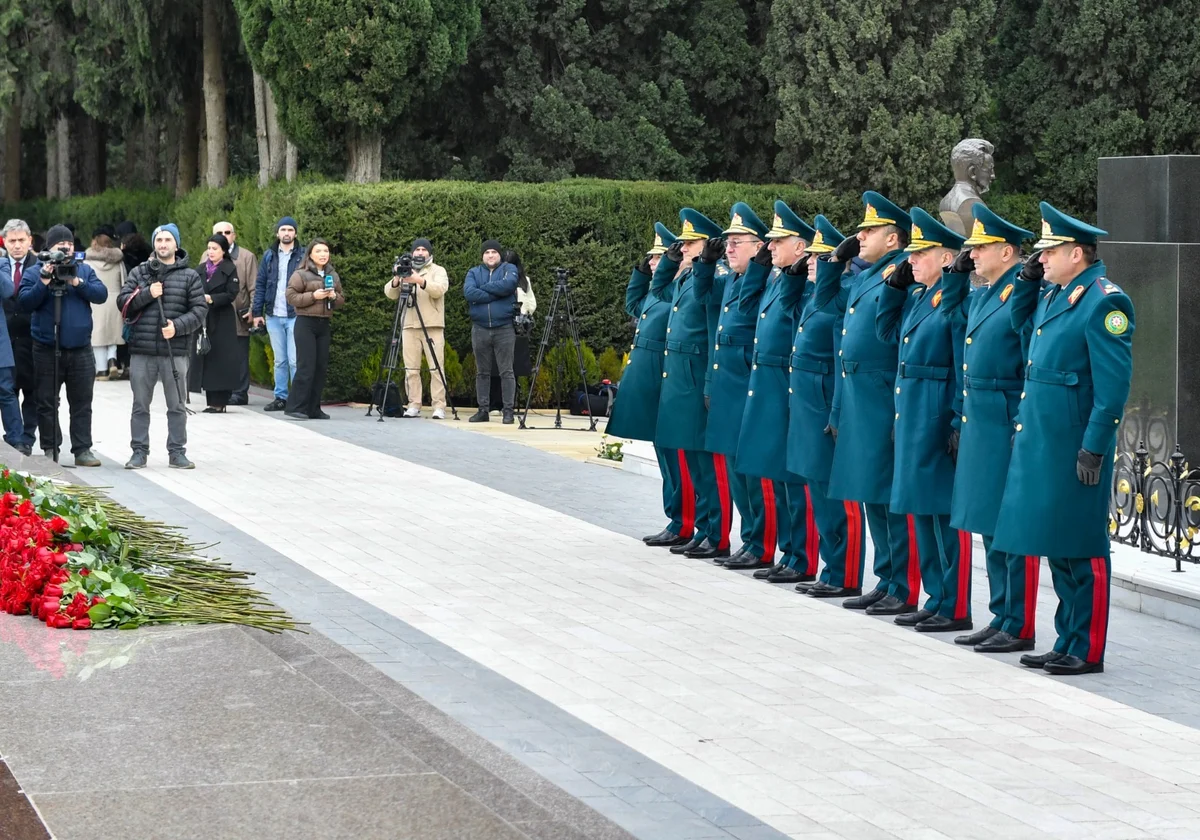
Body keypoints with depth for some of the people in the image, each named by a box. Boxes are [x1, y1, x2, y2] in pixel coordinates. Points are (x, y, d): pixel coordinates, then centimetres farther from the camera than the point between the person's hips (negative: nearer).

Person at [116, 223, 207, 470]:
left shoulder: (189, 276, 7)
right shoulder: (139, 273, 11)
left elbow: (200, 309, 1)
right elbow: (123, 302, 4)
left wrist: (178, 326, -14)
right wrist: (147, 294, -11)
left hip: (175, 352, -1)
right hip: (142, 351, 1)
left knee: (177, 406, 4)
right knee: (140, 405, 6)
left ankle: (177, 452, 10)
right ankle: (139, 451, 12)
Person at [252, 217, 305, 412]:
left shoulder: (303, 256, 1)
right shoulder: (269, 256, 11)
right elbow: (260, 284, 11)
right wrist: (257, 312, 5)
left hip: (295, 315, -4)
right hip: (273, 315, 4)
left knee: (295, 360, -7)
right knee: (279, 360, 9)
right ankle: (280, 397, 14)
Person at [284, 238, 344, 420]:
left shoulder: (333, 275, 14)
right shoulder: (301, 274, -3)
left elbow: (341, 300, 18)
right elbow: (291, 296, -8)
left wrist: (334, 297, -4)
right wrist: (313, 296, -17)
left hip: (324, 324, 6)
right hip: (305, 323, -6)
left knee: (321, 367, 4)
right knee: (306, 366, -11)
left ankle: (313, 409, 10)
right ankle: (295, 408, -9)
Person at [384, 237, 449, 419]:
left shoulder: (438, 271, 7)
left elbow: (439, 289, -12)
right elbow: (390, 293, 7)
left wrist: (420, 281, -27)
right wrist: (396, 280, -14)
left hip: (433, 327, -4)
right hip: (409, 327, 4)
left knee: (436, 368, -7)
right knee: (411, 369, 0)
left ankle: (439, 407, -8)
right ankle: (414, 406, 3)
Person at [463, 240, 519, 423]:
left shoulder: (509, 269, 6)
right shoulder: (474, 272, 12)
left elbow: (508, 285, -17)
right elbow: (468, 293, -8)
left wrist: (483, 287, -9)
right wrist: (496, 293, -11)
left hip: (504, 329, -3)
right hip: (480, 329, 3)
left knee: (506, 372, -4)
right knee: (482, 372, 7)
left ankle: (508, 410, -2)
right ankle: (483, 410, 12)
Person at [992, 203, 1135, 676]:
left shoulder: (1105, 302, -14)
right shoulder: (1052, 296, 13)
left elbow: (1114, 383, -17)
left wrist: (1094, 449, -19)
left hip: (1073, 445, -9)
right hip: (1039, 439, 9)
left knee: (1082, 549, -2)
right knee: (1056, 548, 14)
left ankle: (1088, 651, 5)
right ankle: (1068, 642, 22)